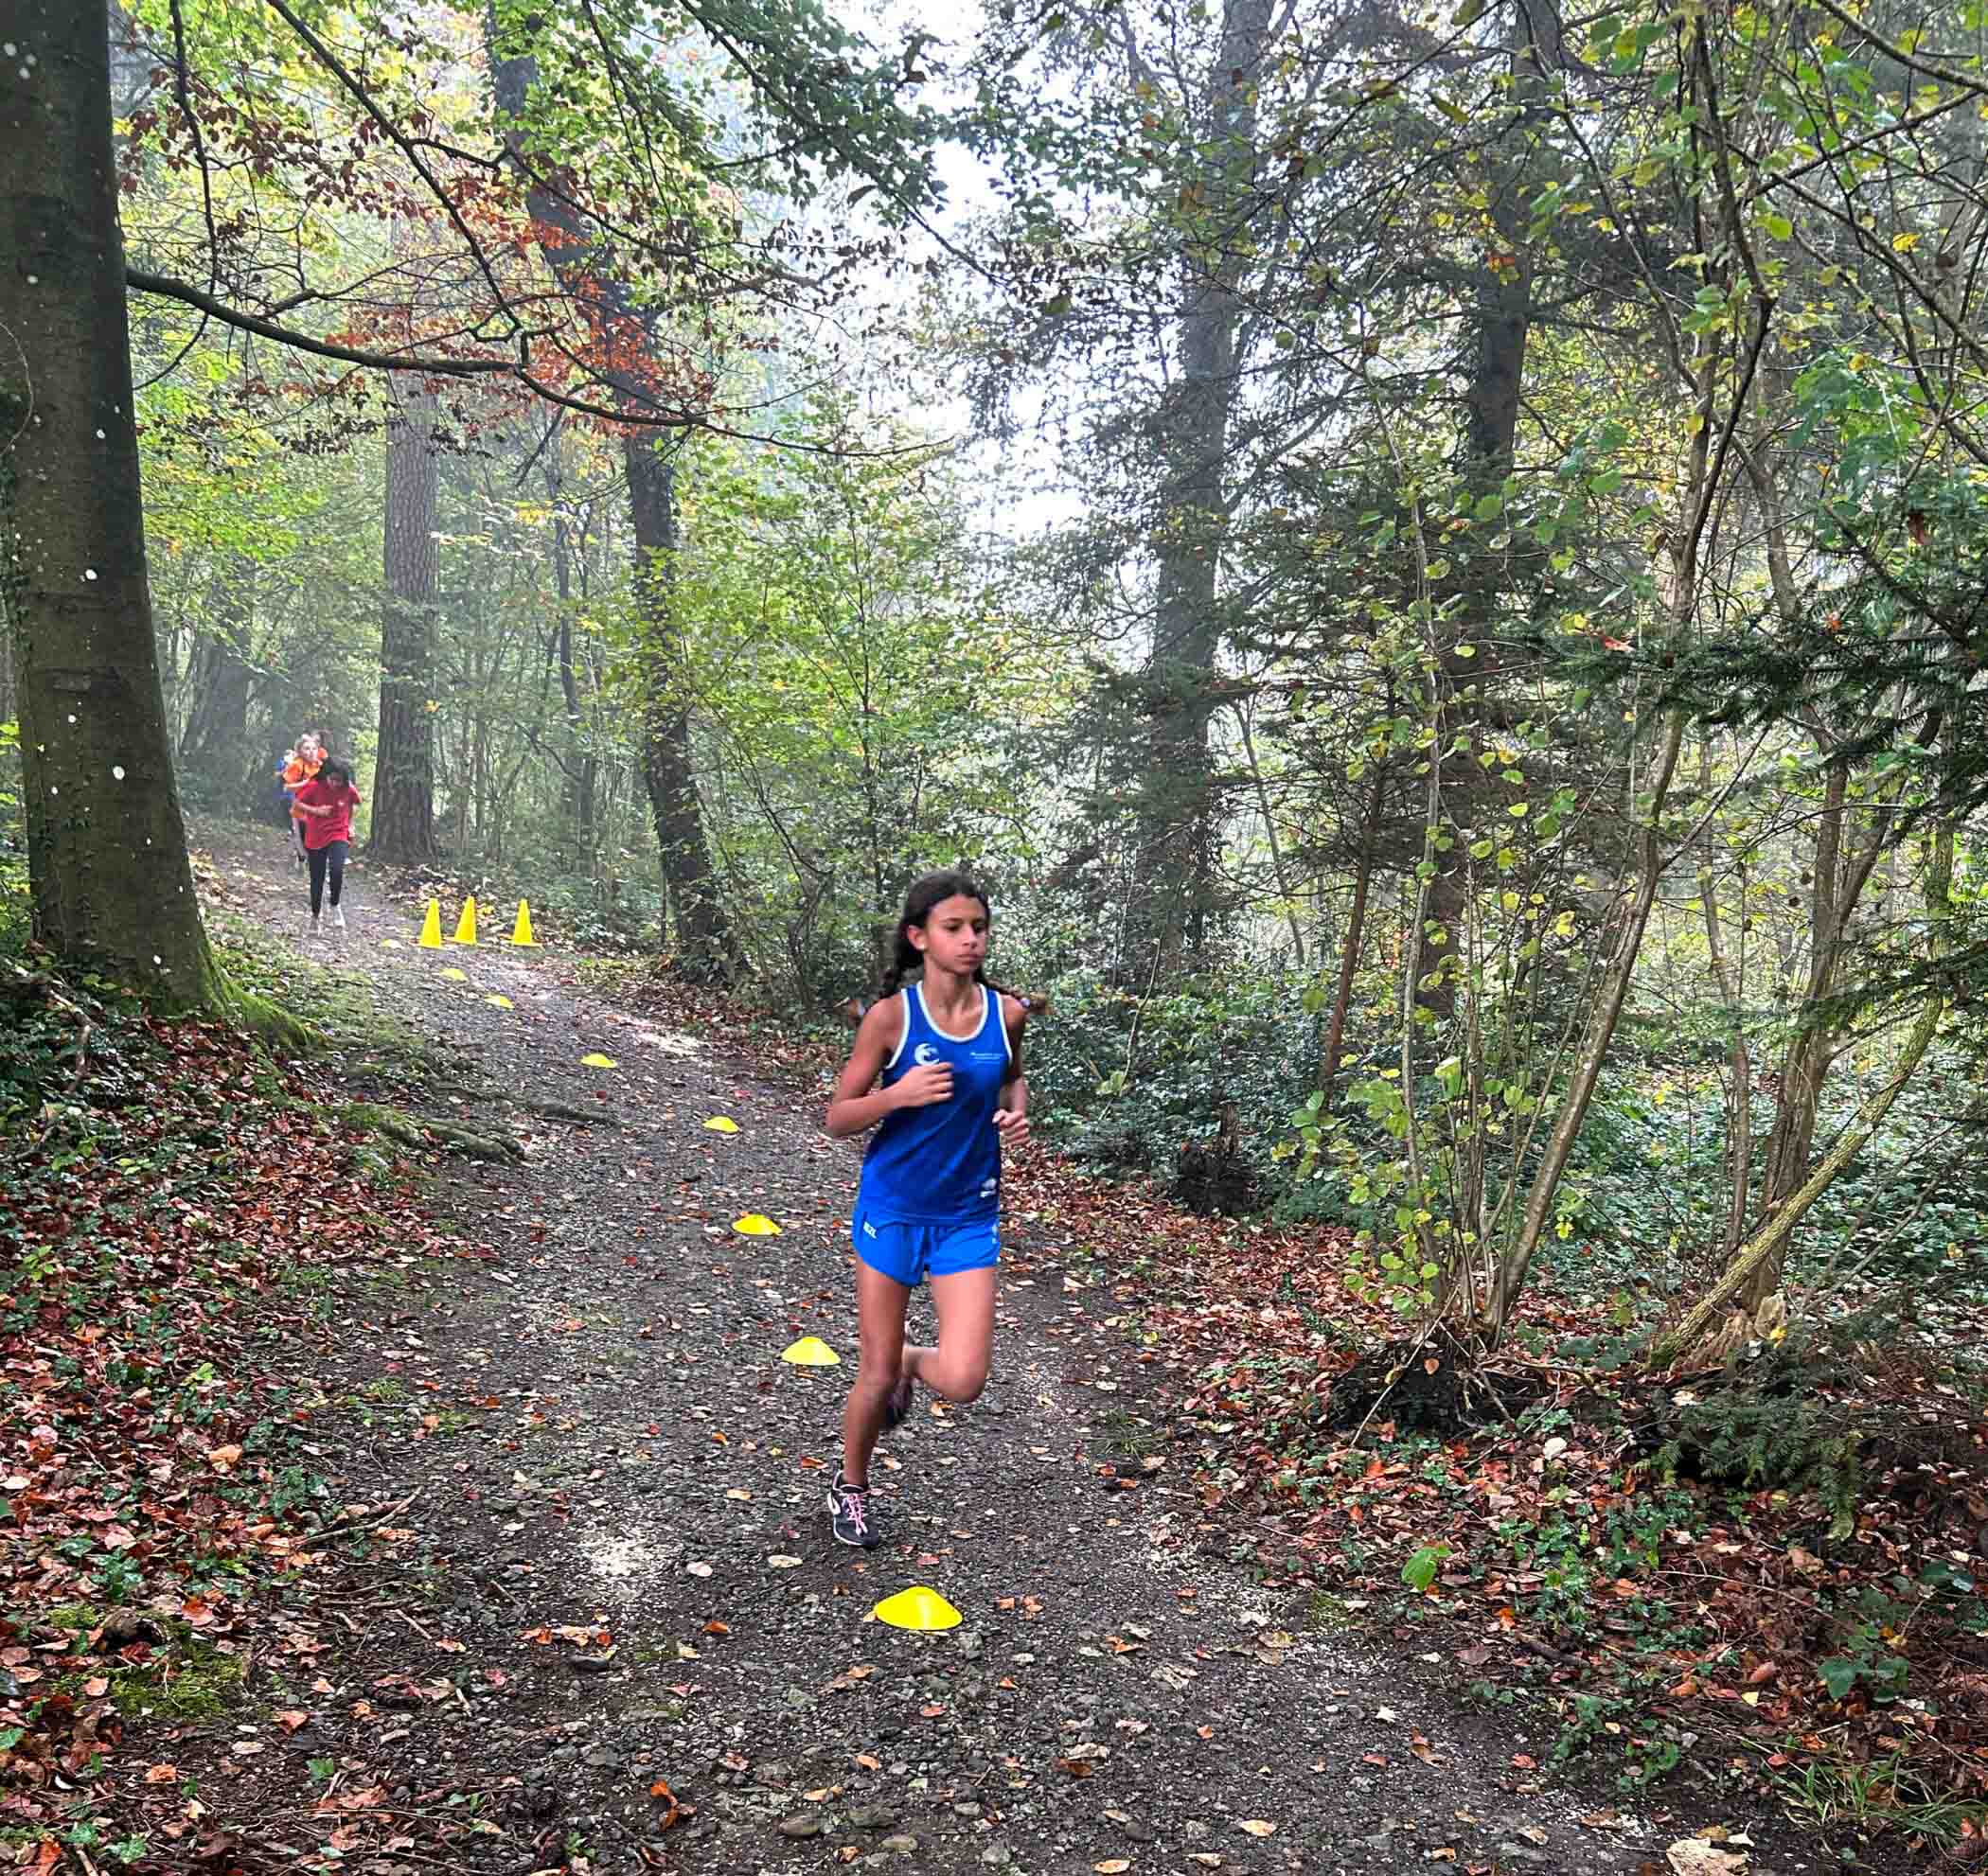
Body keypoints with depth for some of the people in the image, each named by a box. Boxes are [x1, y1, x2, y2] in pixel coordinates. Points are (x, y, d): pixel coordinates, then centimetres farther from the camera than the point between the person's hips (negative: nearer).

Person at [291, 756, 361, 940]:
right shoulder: (314, 786, -14)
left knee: (336, 870, -27)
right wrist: (316, 811, -18)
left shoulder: (349, 790, -9)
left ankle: (335, 906, -1)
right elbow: (296, 803, -5)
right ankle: (315, 918, 27)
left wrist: (349, 825, 5)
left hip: (339, 836, -1)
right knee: (317, 880, 8)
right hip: (316, 837, 1)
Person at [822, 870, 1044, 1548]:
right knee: (876, 1374, 8)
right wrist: (898, 1094, -26)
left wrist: (1017, 1112, -5)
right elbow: (838, 1118, -7)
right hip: (892, 1207, -2)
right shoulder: (891, 1016, -14)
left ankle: (911, 1363, 28)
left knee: (961, 1383, -9)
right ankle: (851, 1489, 36)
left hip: (968, 1216, 2)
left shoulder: (1008, 1012, -6)